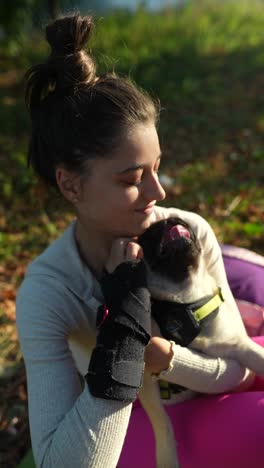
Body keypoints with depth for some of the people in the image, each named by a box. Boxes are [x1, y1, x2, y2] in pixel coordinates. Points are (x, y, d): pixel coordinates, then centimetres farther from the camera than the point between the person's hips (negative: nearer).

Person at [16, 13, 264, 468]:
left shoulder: (191, 234, -23)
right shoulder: (45, 293, -29)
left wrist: (160, 353, -34)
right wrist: (122, 325, -39)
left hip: (203, 405, 3)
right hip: (124, 430, -3)